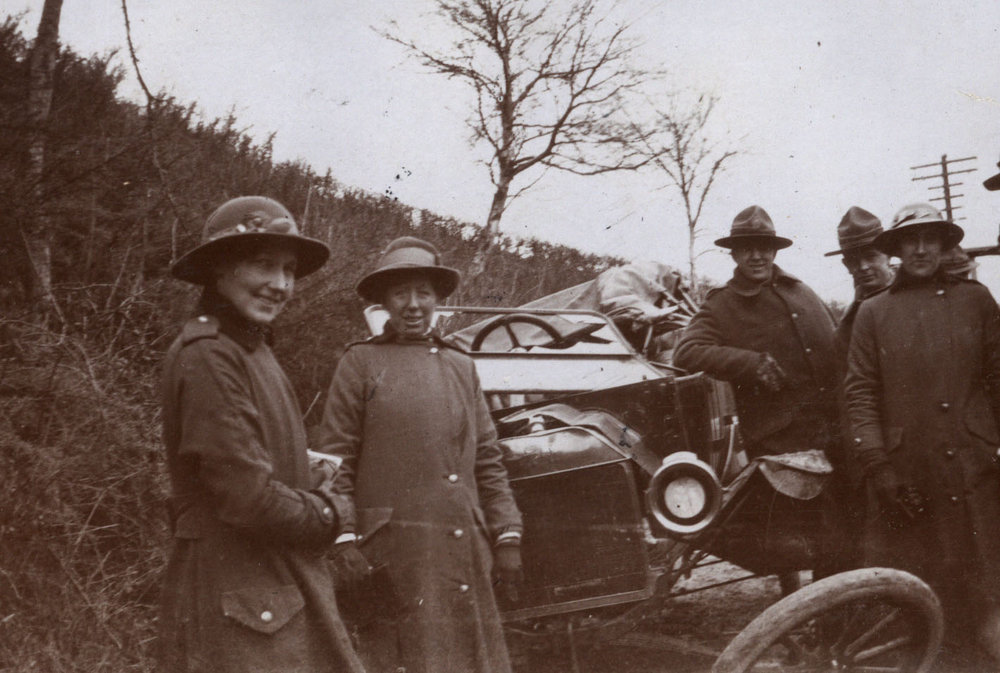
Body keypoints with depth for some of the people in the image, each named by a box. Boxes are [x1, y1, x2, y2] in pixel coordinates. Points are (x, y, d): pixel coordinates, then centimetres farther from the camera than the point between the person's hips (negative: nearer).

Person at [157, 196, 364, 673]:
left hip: (285, 593, 9)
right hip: (234, 602, -9)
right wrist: (327, 513, -7)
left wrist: (312, 486, -1)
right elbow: (246, 497, -23)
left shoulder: (250, 348, 12)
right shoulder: (207, 355, -19)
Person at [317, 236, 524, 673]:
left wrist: (507, 537, 8)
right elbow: (335, 461, -2)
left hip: (466, 553, 4)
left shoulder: (462, 367, 17)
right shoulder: (361, 363, 3)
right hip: (393, 554, -4)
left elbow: (488, 462, 15)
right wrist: (344, 544, -11)